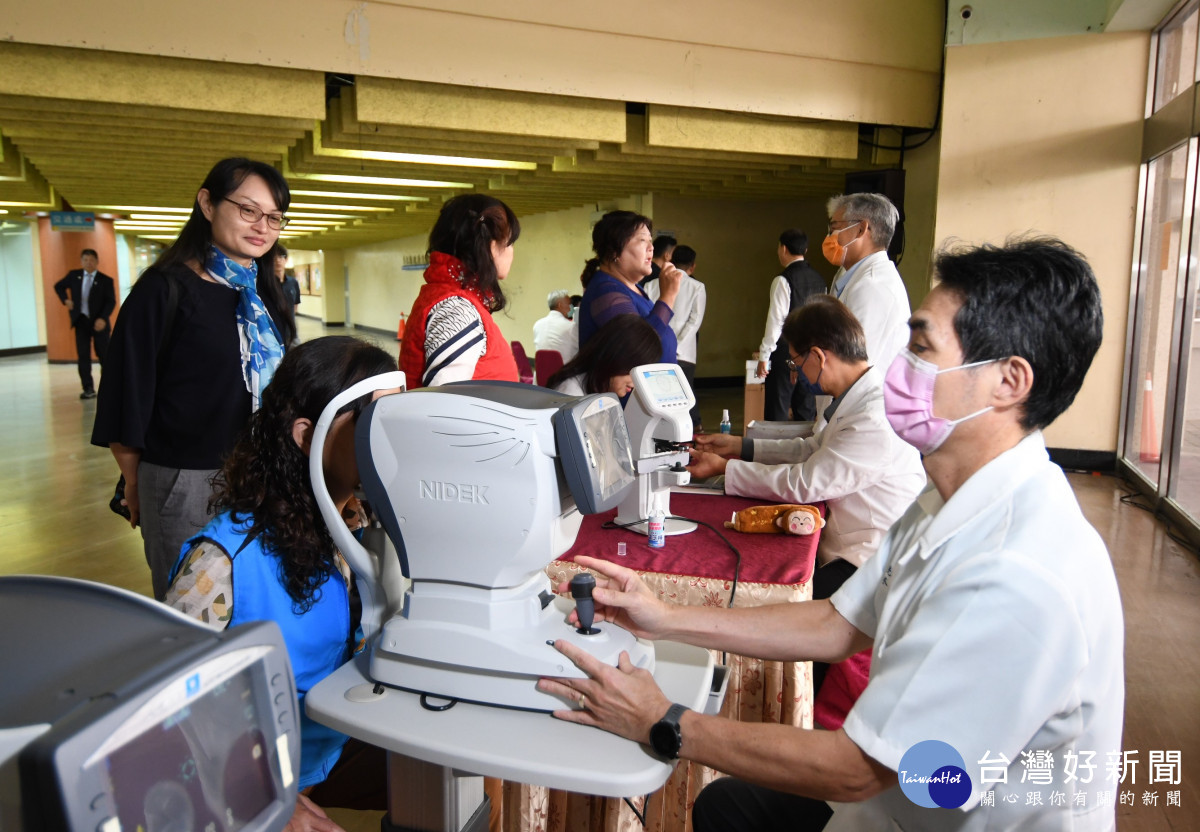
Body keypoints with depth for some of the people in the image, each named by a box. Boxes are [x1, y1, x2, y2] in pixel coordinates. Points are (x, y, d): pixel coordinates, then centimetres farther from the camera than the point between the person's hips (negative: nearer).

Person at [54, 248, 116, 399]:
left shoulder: (105, 280, -5)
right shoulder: (74, 275, 5)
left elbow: (111, 302, -11)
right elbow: (58, 286, 21)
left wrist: (103, 318, -23)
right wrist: (66, 300, 4)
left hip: (99, 322, -3)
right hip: (81, 321, 3)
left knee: (103, 355, 5)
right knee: (83, 356, 1)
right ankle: (88, 388, 3)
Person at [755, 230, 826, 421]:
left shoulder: (783, 280, -12)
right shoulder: (818, 279, 10)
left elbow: (776, 321, -15)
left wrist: (763, 357, -11)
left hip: (786, 351, -7)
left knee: (777, 412, -2)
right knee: (806, 410, 12)